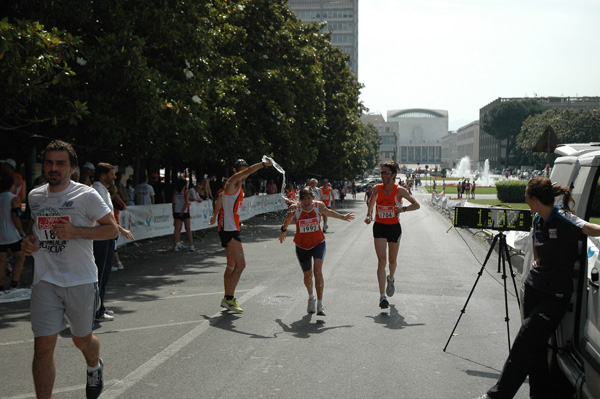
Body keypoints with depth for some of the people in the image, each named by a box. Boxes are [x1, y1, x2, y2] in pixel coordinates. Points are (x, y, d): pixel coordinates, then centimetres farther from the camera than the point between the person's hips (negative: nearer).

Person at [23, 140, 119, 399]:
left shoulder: (86, 195, -8)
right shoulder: (34, 196, 8)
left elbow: (112, 229, -8)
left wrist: (75, 232, -21)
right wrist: (28, 241, 3)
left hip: (81, 281, -3)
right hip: (45, 281, 3)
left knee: (82, 339, 14)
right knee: (43, 345, -5)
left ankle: (94, 367, 49)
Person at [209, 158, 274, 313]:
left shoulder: (237, 186, 18)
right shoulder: (232, 183, -11)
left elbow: (220, 197, 33)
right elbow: (248, 171, -27)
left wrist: (215, 215, 43)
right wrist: (264, 164, -23)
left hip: (230, 230, 10)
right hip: (229, 230, -10)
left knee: (232, 266, 15)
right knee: (240, 264, -13)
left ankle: (227, 298, 23)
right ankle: (229, 299, -11)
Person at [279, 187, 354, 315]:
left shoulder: (319, 205, -9)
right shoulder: (295, 208, -13)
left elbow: (328, 212, 13)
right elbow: (288, 219, 7)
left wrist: (342, 217, 26)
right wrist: (284, 230, 17)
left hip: (318, 243, -1)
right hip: (302, 245, 1)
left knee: (318, 271, -19)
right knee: (307, 275, 11)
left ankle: (320, 305, -17)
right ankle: (311, 297, 42)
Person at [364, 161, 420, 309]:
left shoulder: (400, 190, -9)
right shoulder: (377, 189, -1)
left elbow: (417, 205, -4)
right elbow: (371, 202, 19)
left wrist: (403, 209, -22)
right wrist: (369, 215, 2)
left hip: (394, 227, -1)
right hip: (379, 226, 1)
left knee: (392, 260, 12)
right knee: (381, 260, -10)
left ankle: (391, 279, 48)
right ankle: (382, 296, -11)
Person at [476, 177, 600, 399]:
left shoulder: (564, 220, -19)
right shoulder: (538, 219, 5)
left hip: (555, 296, -7)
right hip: (533, 288, 7)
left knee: (524, 344, -8)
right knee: (535, 346, 10)